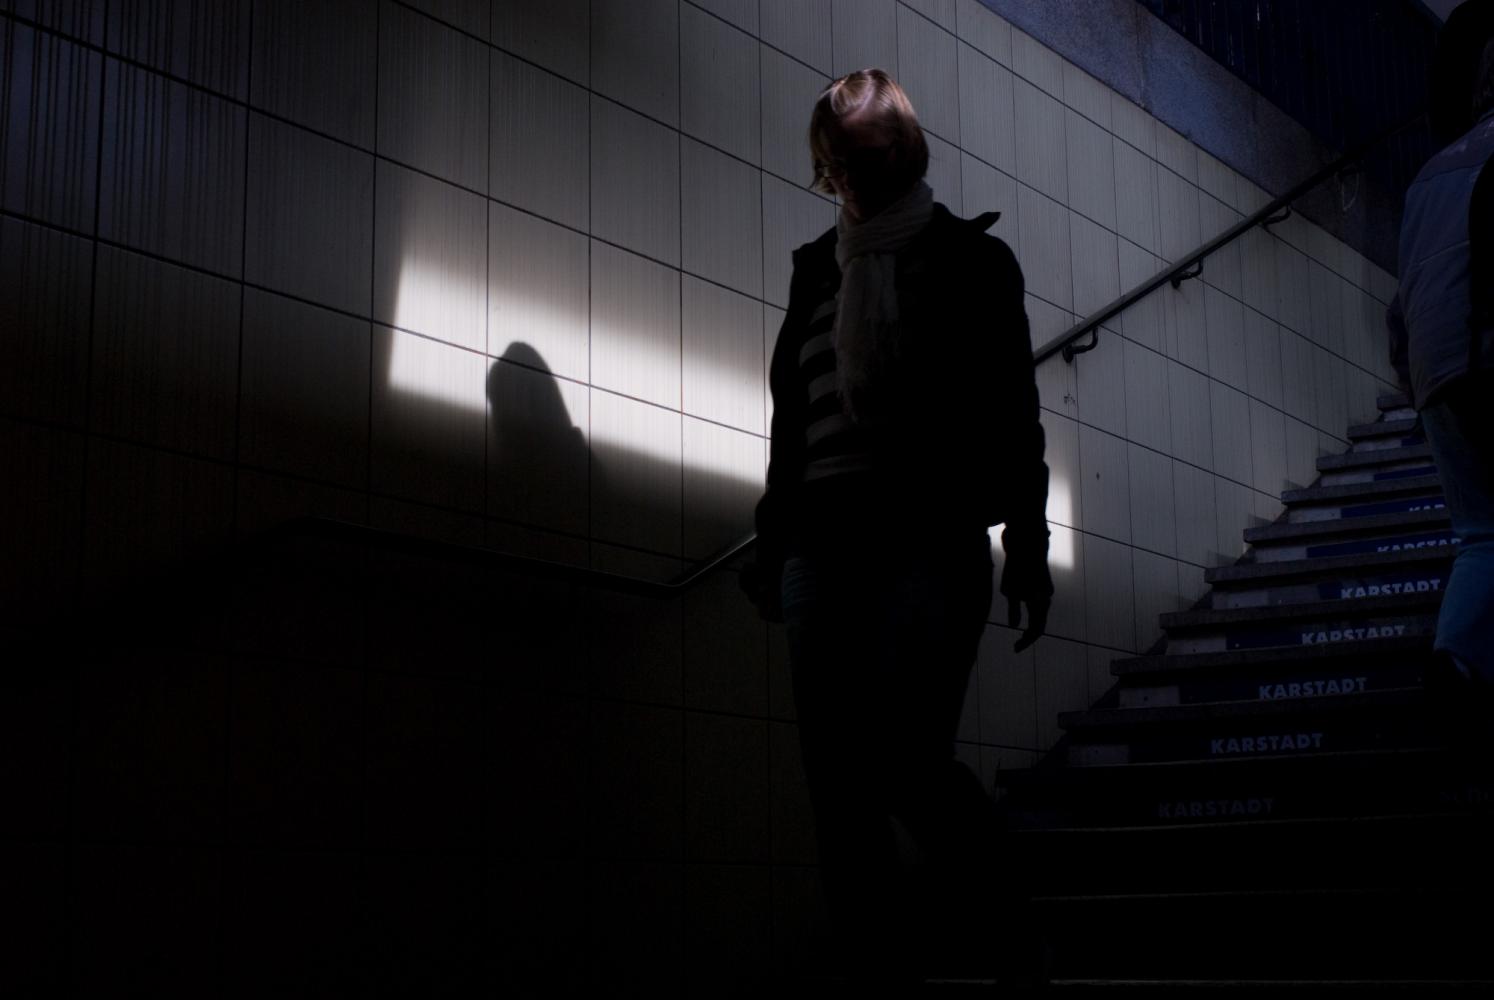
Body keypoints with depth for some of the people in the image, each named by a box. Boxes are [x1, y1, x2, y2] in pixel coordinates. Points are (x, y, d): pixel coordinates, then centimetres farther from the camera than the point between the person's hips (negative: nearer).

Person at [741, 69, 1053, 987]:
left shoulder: (969, 256, 9)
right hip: (824, 544, 4)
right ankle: (882, 971, 4)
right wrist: (774, 541, 16)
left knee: (906, 756, -14)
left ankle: (989, 913, 15)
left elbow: (1012, 411, 4)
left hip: (933, 539, -4)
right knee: (839, 780, -3)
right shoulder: (817, 266, 19)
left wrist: (1027, 546, -3)